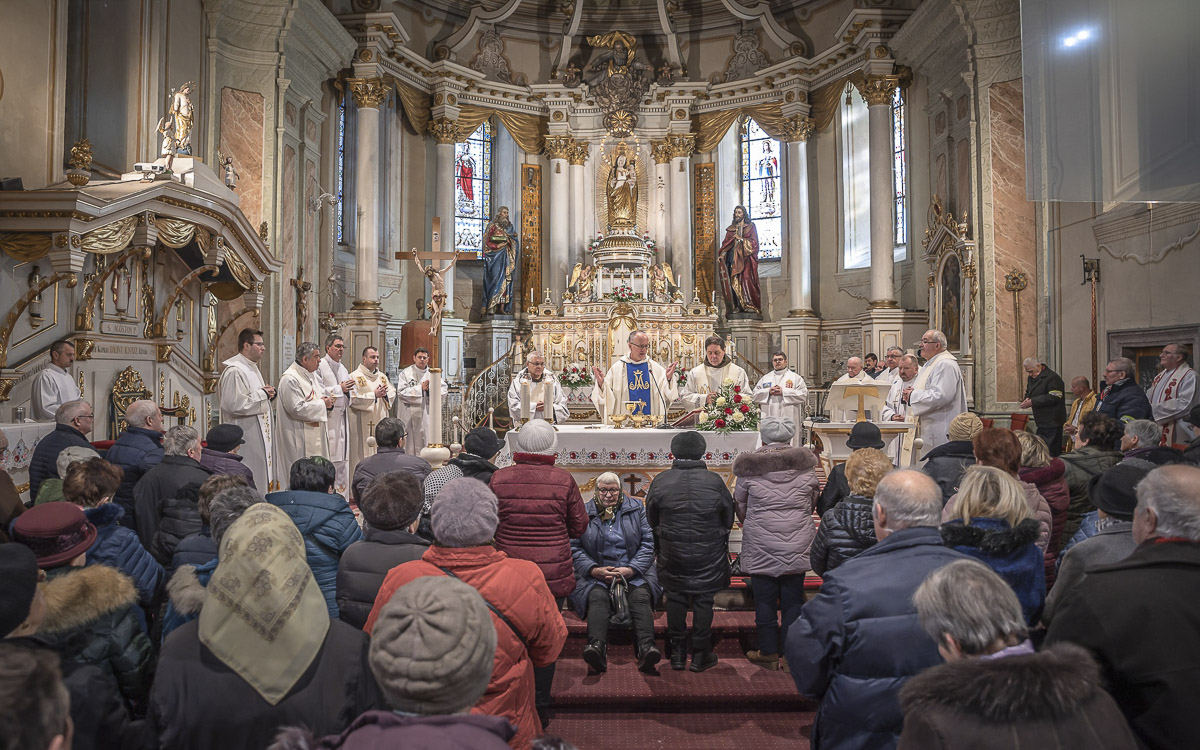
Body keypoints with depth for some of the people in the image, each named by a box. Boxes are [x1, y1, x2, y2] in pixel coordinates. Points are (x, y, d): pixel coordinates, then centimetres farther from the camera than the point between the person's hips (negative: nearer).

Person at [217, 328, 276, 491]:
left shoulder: (252, 367, 15)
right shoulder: (234, 371, -18)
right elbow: (235, 404, -26)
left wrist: (268, 394, 6)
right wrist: (262, 394, -16)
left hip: (259, 435, 11)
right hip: (245, 440, -11)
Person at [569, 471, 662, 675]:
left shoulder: (636, 508, 11)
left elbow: (648, 542, 5)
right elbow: (574, 547, 4)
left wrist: (632, 569, -9)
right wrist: (593, 569, -12)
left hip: (634, 572, 1)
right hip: (596, 573, 0)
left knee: (641, 596, -30)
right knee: (597, 597, -32)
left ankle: (646, 649, -44)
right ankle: (597, 647, -49)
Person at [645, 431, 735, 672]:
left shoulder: (660, 481, -7)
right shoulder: (714, 481, -11)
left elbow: (651, 519, 5)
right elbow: (728, 518, 2)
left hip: (672, 552, 1)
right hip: (708, 556, -1)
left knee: (675, 599, 13)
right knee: (703, 600, 9)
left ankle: (677, 653, 20)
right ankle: (700, 655, 16)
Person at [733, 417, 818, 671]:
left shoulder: (749, 467, -6)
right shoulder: (806, 465, -1)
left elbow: (740, 507, 6)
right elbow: (813, 503, 14)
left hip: (761, 547, -2)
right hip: (797, 546, 2)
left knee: (765, 600, 9)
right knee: (793, 599, 10)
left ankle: (768, 654, 18)